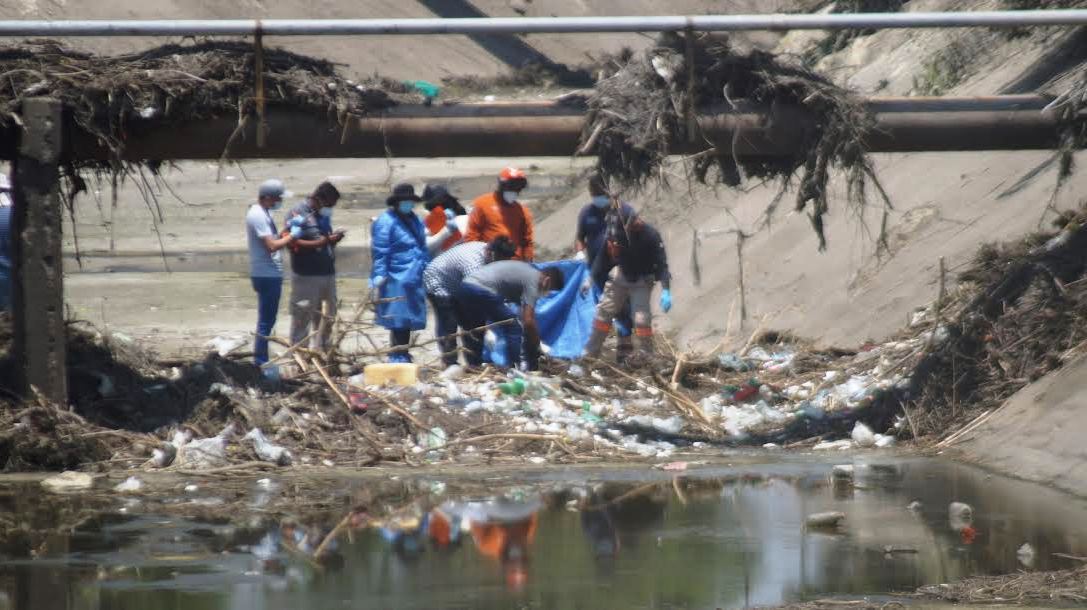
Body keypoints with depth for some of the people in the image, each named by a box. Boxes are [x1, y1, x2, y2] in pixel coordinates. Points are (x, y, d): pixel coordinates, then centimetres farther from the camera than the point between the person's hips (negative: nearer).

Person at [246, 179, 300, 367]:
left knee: (267, 320, 16)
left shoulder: (262, 213, 14)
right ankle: (261, 362, -1)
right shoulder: (258, 216, -18)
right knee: (266, 321, -5)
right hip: (267, 275, -10)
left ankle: (261, 360, 22)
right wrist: (293, 235, -14)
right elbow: (272, 245, -23)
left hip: (270, 275, 10)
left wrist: (287, 230, 3)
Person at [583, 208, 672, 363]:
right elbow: (603, 257, -3)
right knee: (603, 312, 6)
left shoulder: (650, 235, -29)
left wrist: (666, 291, -35)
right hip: (620, 276, 4)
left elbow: (662, 263, -27)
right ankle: (590, 354, 17)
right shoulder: (613, 233, -19)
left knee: (642, 318, -15)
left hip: (642, 281, -4)